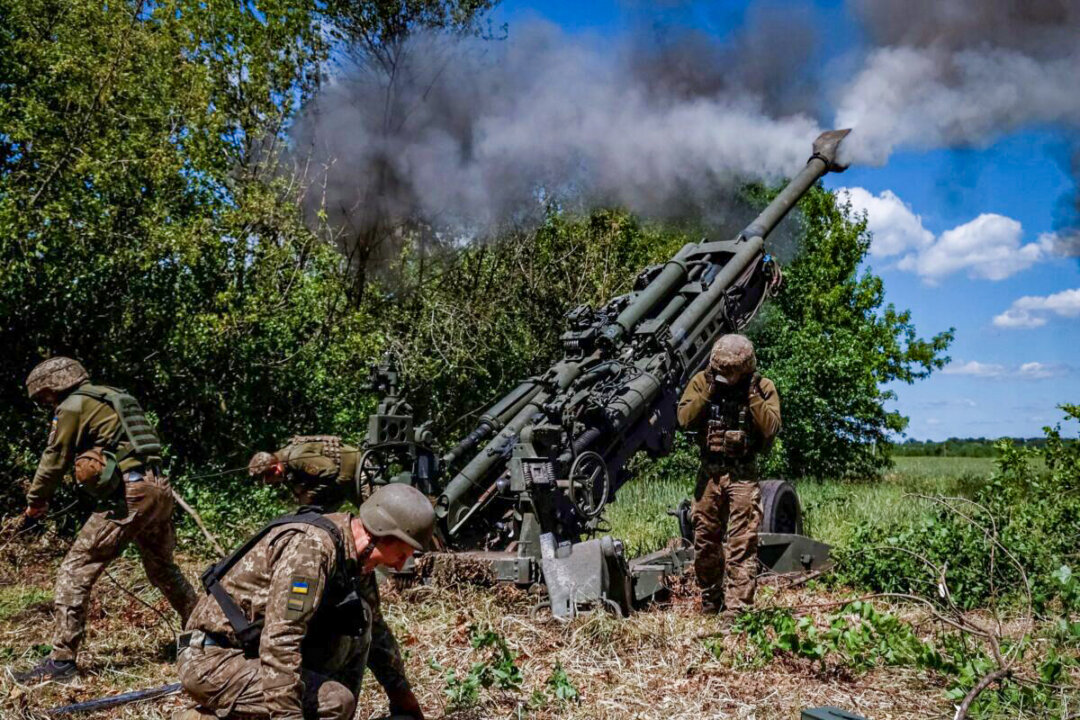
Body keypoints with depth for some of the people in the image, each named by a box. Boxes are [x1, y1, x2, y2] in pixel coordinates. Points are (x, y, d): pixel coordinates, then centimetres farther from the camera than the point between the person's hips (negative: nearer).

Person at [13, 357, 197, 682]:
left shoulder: (73, 406, -2)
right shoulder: (113, 397, 22)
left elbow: (54, 461, 2)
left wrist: (34, 505, 17)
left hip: (127, 495, -8)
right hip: (159, 489, 8)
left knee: (74, 571, -2)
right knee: (163, 568, 25)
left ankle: (61, 660, -4)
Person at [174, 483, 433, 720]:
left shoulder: (357, 558, 5)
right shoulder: (312, 546, -25)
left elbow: (375, 630, 20)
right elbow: (279, 641, -32)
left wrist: (402, 693, 24)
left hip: (252, 652, 9)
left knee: (358, 619, 1)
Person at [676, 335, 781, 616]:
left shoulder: (762, 387, -4)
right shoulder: (702, 381, 0)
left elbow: (772, 428, -15)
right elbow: (684, 419, -11)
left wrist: (753, 395, -18)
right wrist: (709, 390, -16)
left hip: (743, 476, -3)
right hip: (709, 473, 3)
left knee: (742, 545, -6)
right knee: (705, 542, 11)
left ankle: (737, 610, -4)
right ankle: (710, 602, 29)